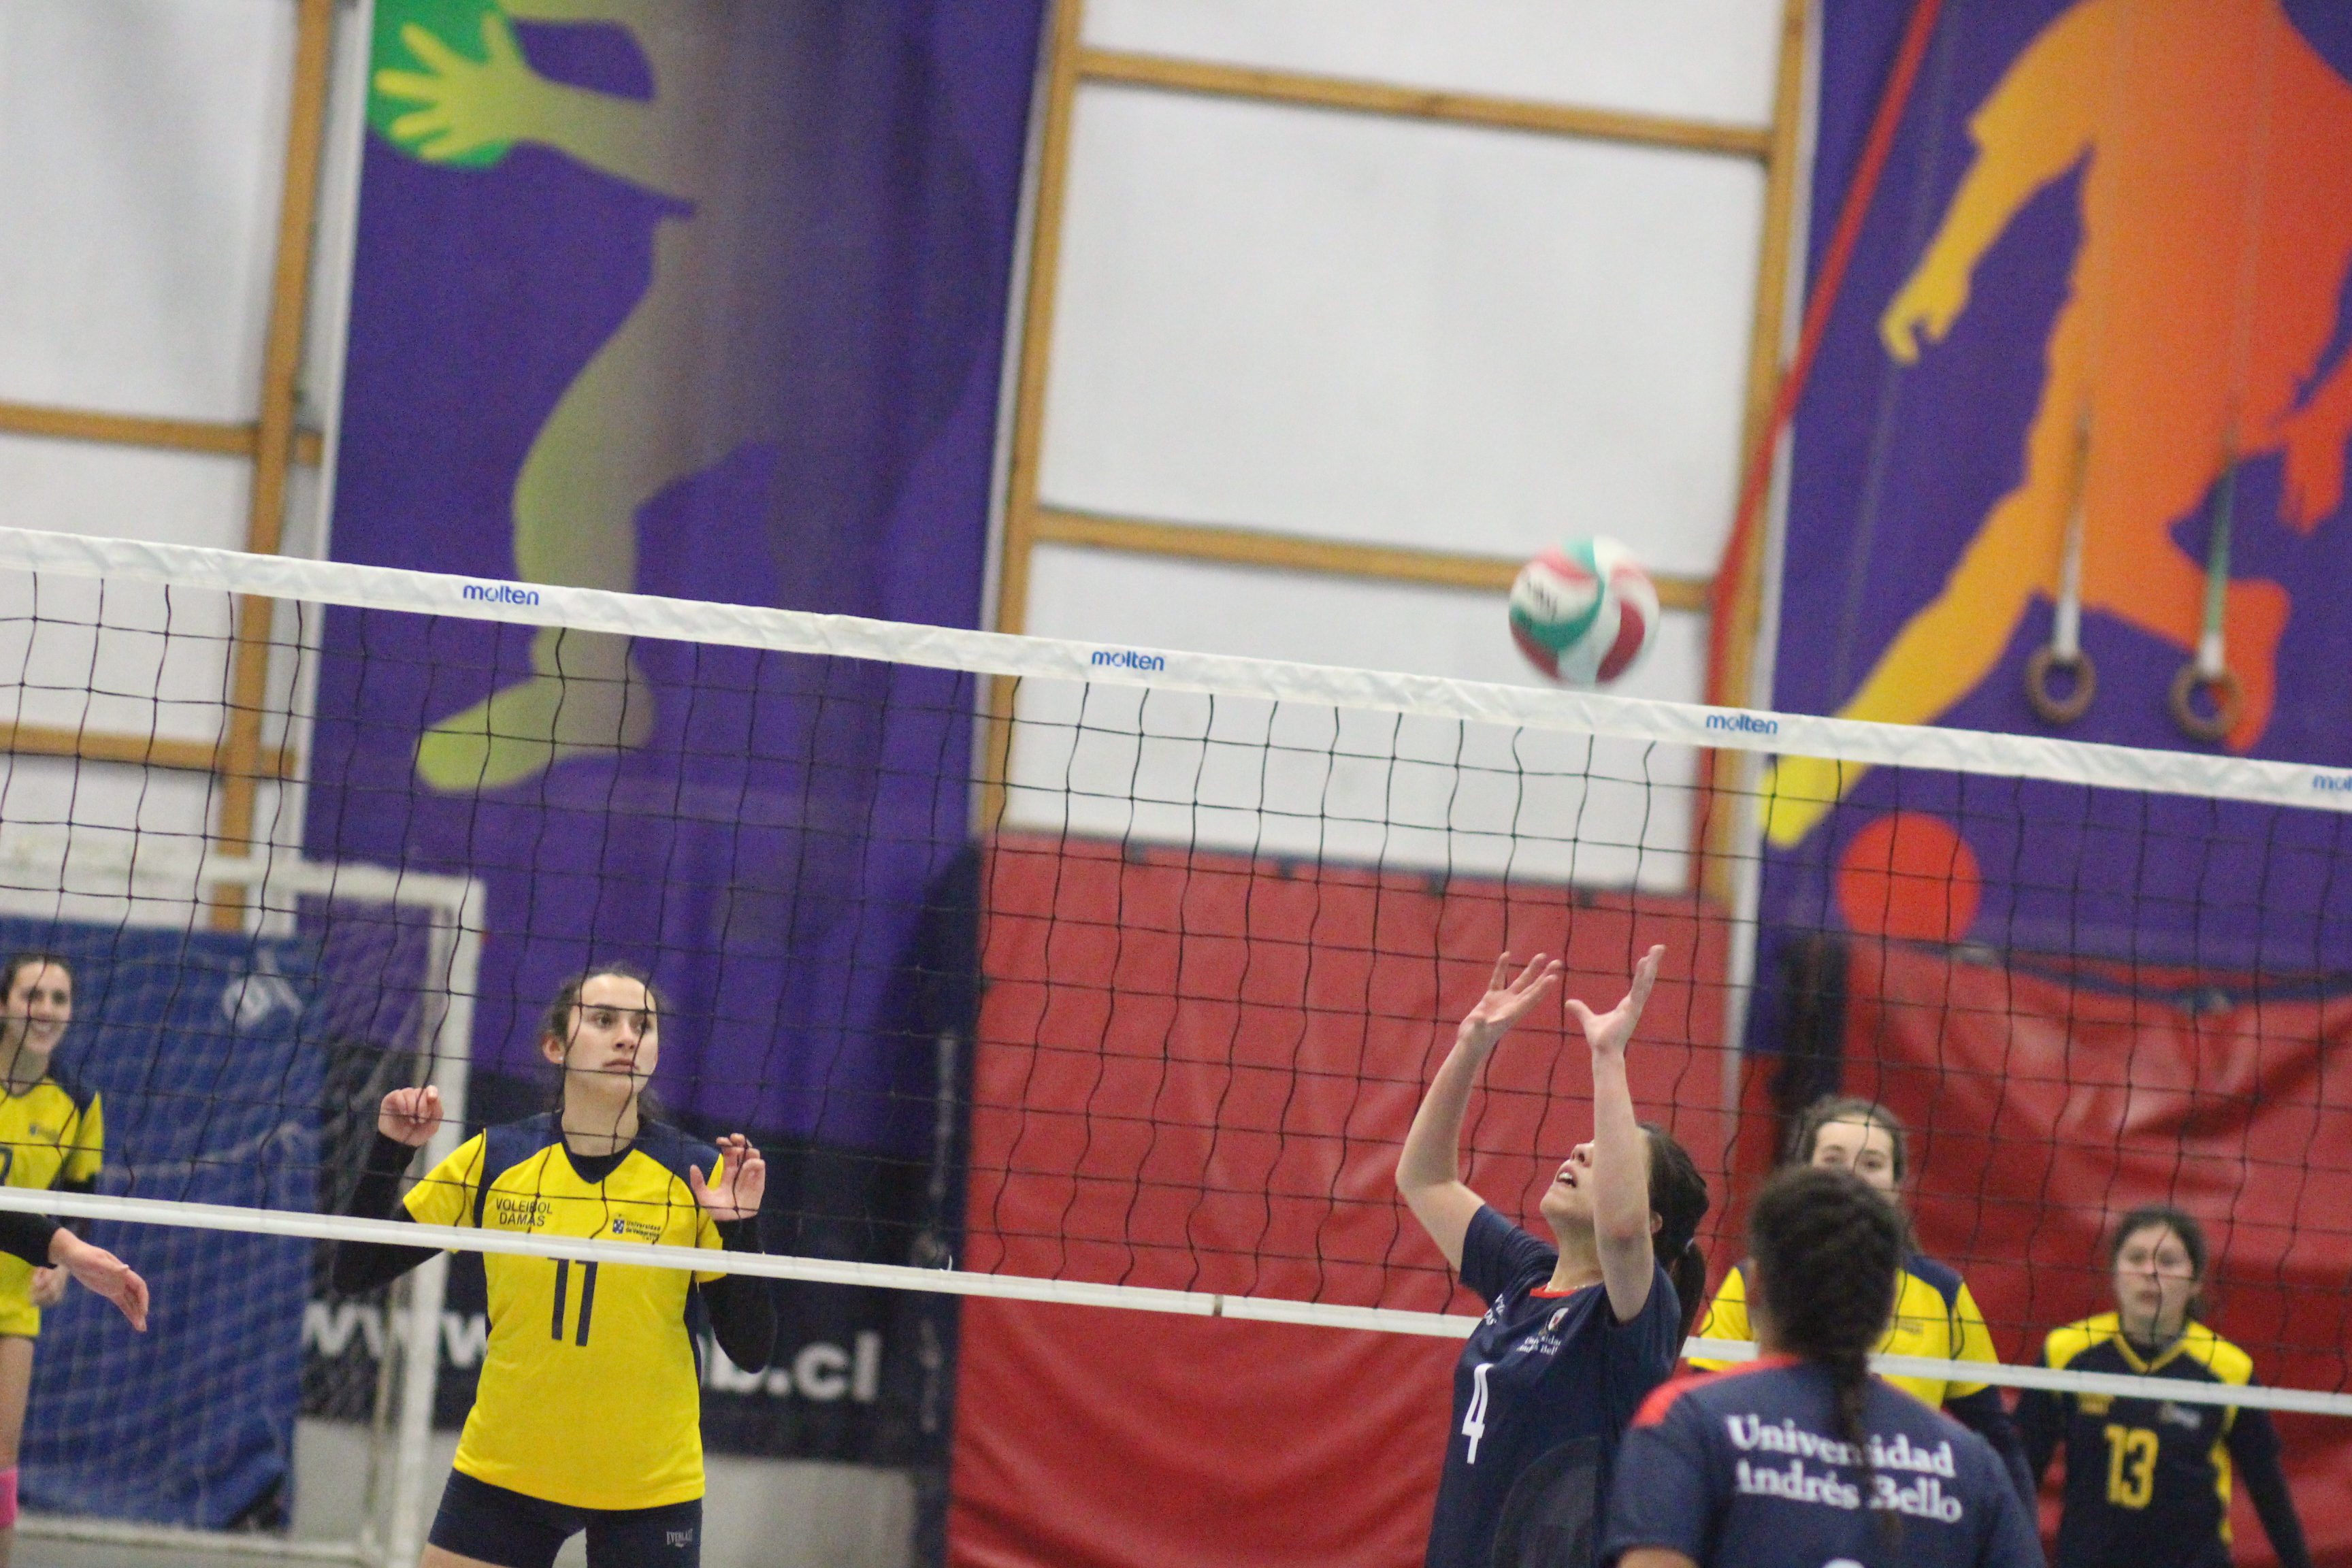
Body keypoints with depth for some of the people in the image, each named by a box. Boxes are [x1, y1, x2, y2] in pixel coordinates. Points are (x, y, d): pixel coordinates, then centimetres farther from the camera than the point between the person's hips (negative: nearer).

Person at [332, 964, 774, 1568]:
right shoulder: (493, 1160, -3)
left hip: (648, 1489, -1)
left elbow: (752, 1353, -8)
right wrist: (390, 1150, -10)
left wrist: (741, 1227, -21)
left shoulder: (699, 1176, -7)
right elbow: (354, 1273, 0)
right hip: (500, 1470, 1)